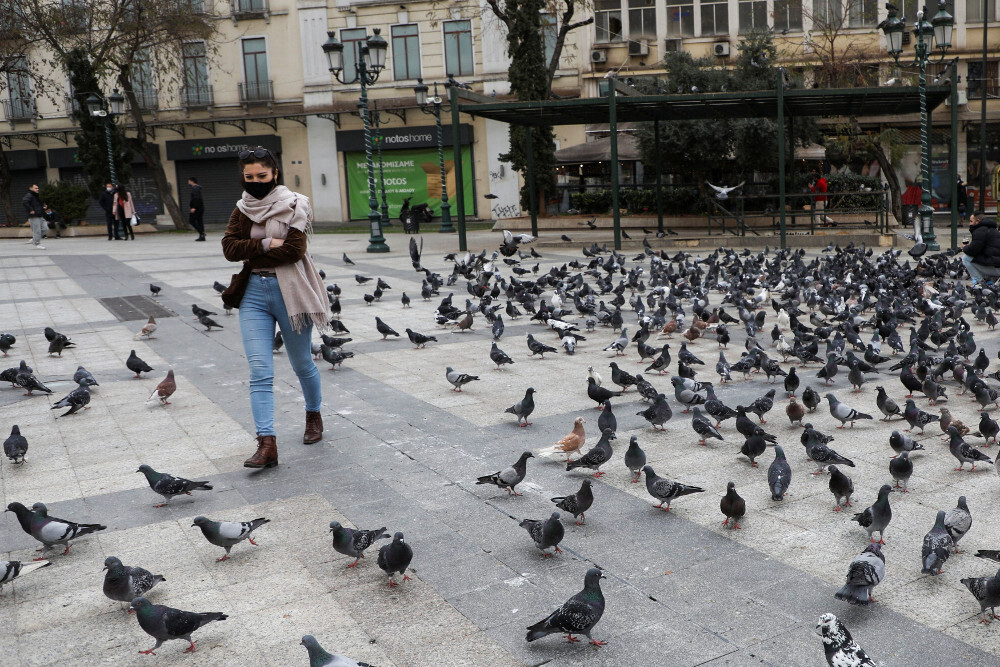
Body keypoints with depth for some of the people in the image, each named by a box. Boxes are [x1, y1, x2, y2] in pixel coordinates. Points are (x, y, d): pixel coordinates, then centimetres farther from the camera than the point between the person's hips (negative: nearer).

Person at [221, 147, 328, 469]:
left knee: (301, 363, 12)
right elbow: (229, 247, -3)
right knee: (259, 371, -7)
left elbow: (294, 250, -16)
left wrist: (252, 255, -9)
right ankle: (267, 443, -10)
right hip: (253, 292, 3)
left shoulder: (294, 205, -4)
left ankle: (314, 415, 39)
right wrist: (266, 244, -15)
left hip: (289, 291, -3)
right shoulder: (243, 208, 10)